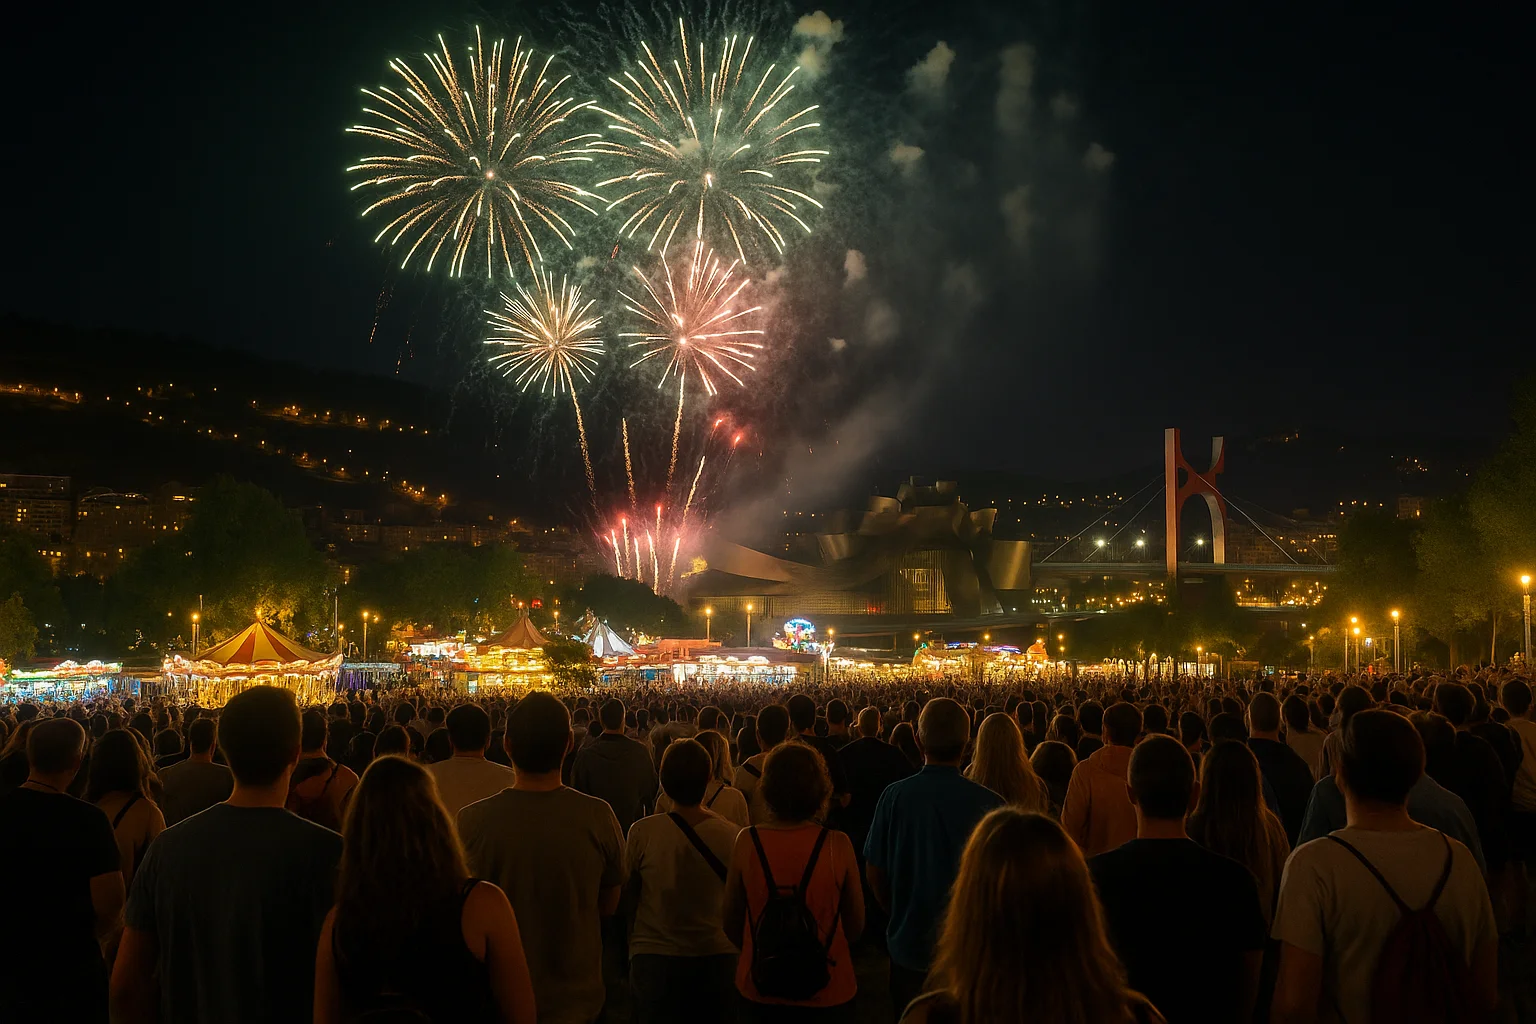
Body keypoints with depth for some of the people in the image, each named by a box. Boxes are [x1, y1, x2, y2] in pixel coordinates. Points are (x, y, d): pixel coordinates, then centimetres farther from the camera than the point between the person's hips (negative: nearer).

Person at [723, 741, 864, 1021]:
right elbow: (855, 928, -3)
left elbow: (732, 926, -2)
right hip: (827, 996, -1)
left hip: (759, 995, 1)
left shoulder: (747, 842, -13)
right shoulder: (837, 846, -16)